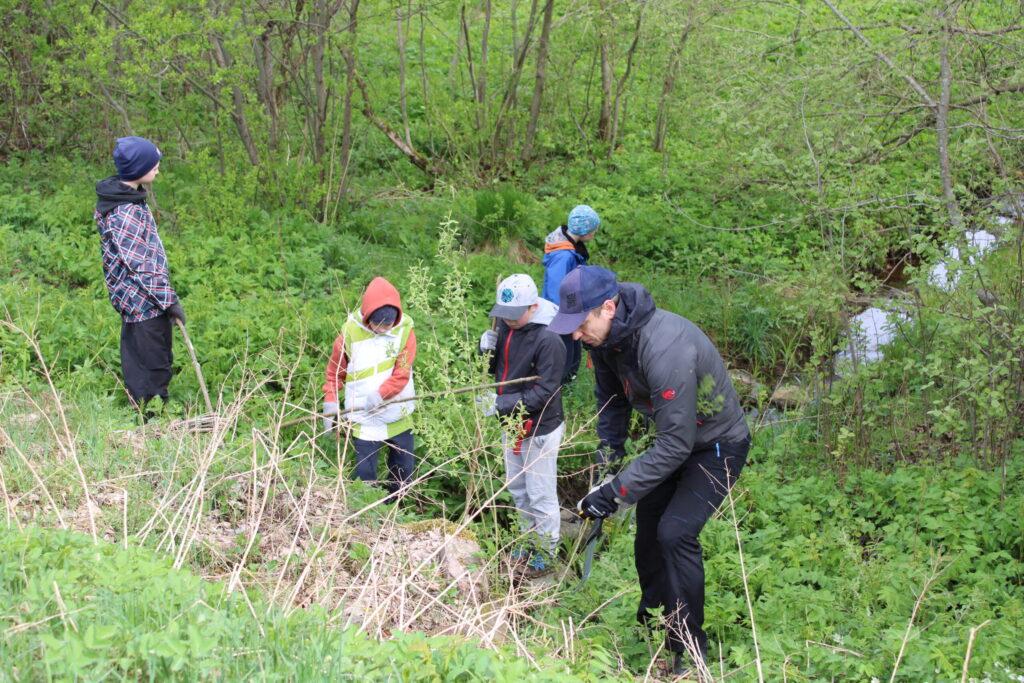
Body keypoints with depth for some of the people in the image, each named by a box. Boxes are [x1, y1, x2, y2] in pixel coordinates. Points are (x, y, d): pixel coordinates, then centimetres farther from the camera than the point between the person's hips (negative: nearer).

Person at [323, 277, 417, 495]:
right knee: (365, 475, -1)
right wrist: (330, 405, -4)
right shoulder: (350, 332, -9)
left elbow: (402, 374, -13)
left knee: (404, 471, 12)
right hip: (364, 420, -2)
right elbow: (335, 372, 3)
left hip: (399, 418, 2)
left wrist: (379, 395, -28)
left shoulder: (405, 330, -8)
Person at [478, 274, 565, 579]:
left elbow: (543, 393, -27)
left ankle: (546, 556, 23)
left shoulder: (548, 340, -27)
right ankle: (531, 544, 42)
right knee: (517, 489, 23)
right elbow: (495, 368, 11)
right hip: (512, 426, 8)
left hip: (540, 430, -8)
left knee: (541, 496, 6)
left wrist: (502, 404, -34)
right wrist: (487, 349, -12)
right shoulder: (506, 327, -3)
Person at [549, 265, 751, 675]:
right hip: (675, 437, 9)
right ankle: (651, 624, 33)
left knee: (676, 533, -21)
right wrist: (609, 453, 2)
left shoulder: (666, 349, -39)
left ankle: (690, 650, -8)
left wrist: (616, 493, -34)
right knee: (647, 529, 14)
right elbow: (612, 399, 9)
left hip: (717, 446, -9)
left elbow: (675, 445, -36)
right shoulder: (606, 337, -12)